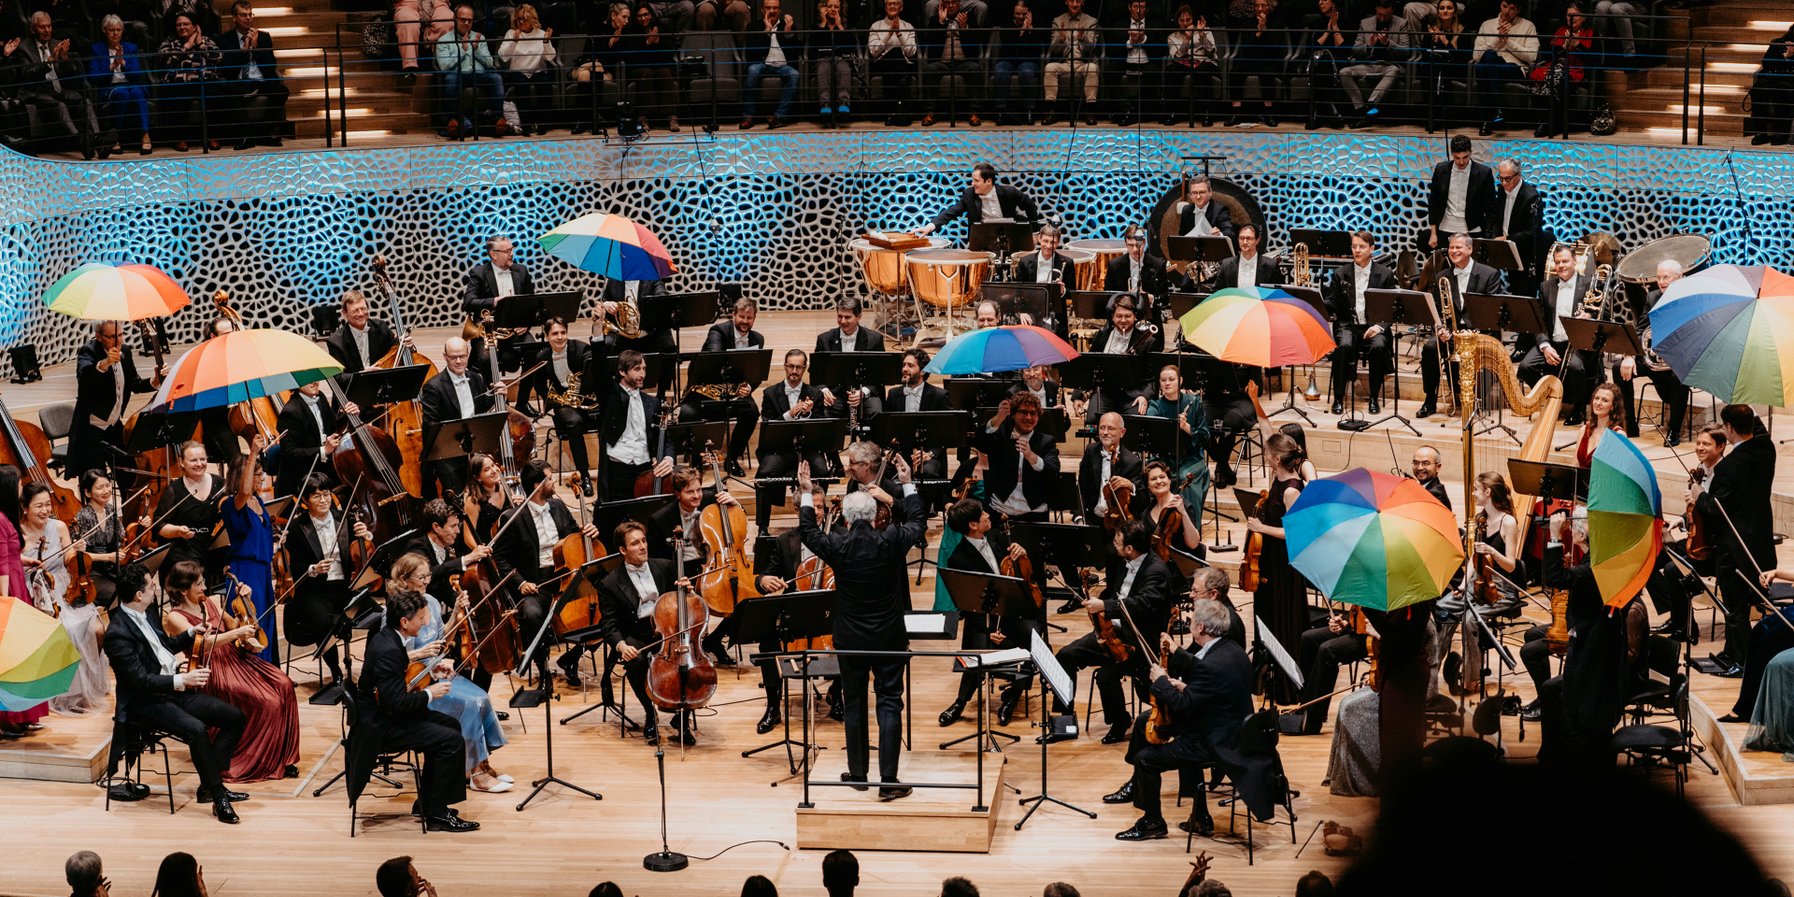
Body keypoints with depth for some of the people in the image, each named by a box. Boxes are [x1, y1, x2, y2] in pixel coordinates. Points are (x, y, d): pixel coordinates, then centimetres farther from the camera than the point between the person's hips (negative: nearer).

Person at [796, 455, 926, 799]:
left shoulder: (838, 546, -12)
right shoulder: (891, 541, -13)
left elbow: (807, 530, 9)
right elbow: (918, 525, 8)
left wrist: (806, 493, 16)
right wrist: (907, 484, 15)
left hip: (850, 641, 0)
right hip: (889, 638, 0)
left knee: (854, 705, 14)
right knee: (889, 704, 2)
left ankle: (858, 774, 22)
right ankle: (888, 781, -2)